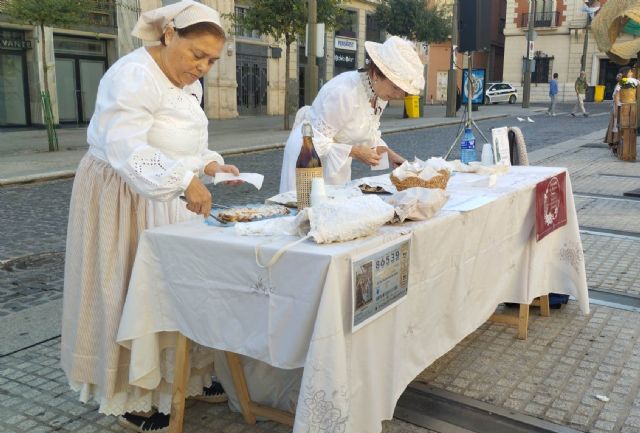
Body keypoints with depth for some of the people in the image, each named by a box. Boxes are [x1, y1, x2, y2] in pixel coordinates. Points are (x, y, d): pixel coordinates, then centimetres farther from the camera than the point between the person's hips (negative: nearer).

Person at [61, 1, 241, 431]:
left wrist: (210, 163, -2)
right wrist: (184, 181, -43)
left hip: (167, 199, 9)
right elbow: (126, 147, -33)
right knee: (133, 296, 1)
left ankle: (185, 374, 29)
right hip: (124, 198, -8)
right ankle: (130, 398, 17)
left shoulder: (187, 82, 8)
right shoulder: (134, 76, -21)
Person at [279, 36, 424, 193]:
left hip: (338, 162, 8)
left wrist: (389, 154, -4)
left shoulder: (380, 92, -4)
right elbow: (317, 141, -25)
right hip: (310, 154, -8)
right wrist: (356, 152, -26)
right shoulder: (344, 93, -30)